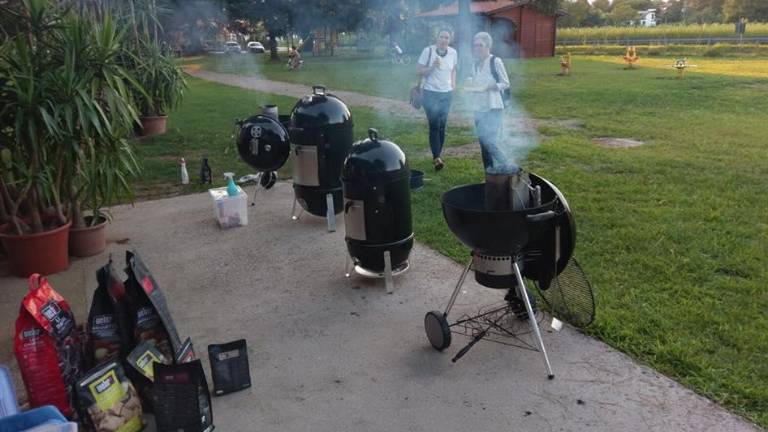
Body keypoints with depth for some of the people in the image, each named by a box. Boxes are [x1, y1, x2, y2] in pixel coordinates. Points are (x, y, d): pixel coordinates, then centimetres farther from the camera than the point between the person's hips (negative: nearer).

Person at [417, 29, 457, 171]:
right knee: (434, 125, -12)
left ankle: (438, 154, 21)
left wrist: (453, 83, 8)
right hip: (430, 93, -4)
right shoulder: (428, 51, -9)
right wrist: (432, 67, -21)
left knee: (442, 126, 8)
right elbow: (418, 70, -7)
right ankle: (437, 158, -15)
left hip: (447, 93, 4)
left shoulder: (453, 53, 3)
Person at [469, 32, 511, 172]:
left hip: (493, 108, -7)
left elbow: (506, 84, -5)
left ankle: (506, 168, -4)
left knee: (491, 142, -17)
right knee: (483, 142, 9)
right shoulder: (476, 64, 11)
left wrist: (492, 86, -21)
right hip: (479, 108, 7)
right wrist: (471, 86, 2)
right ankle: (489, 172, 18)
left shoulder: (495, 61, -7)